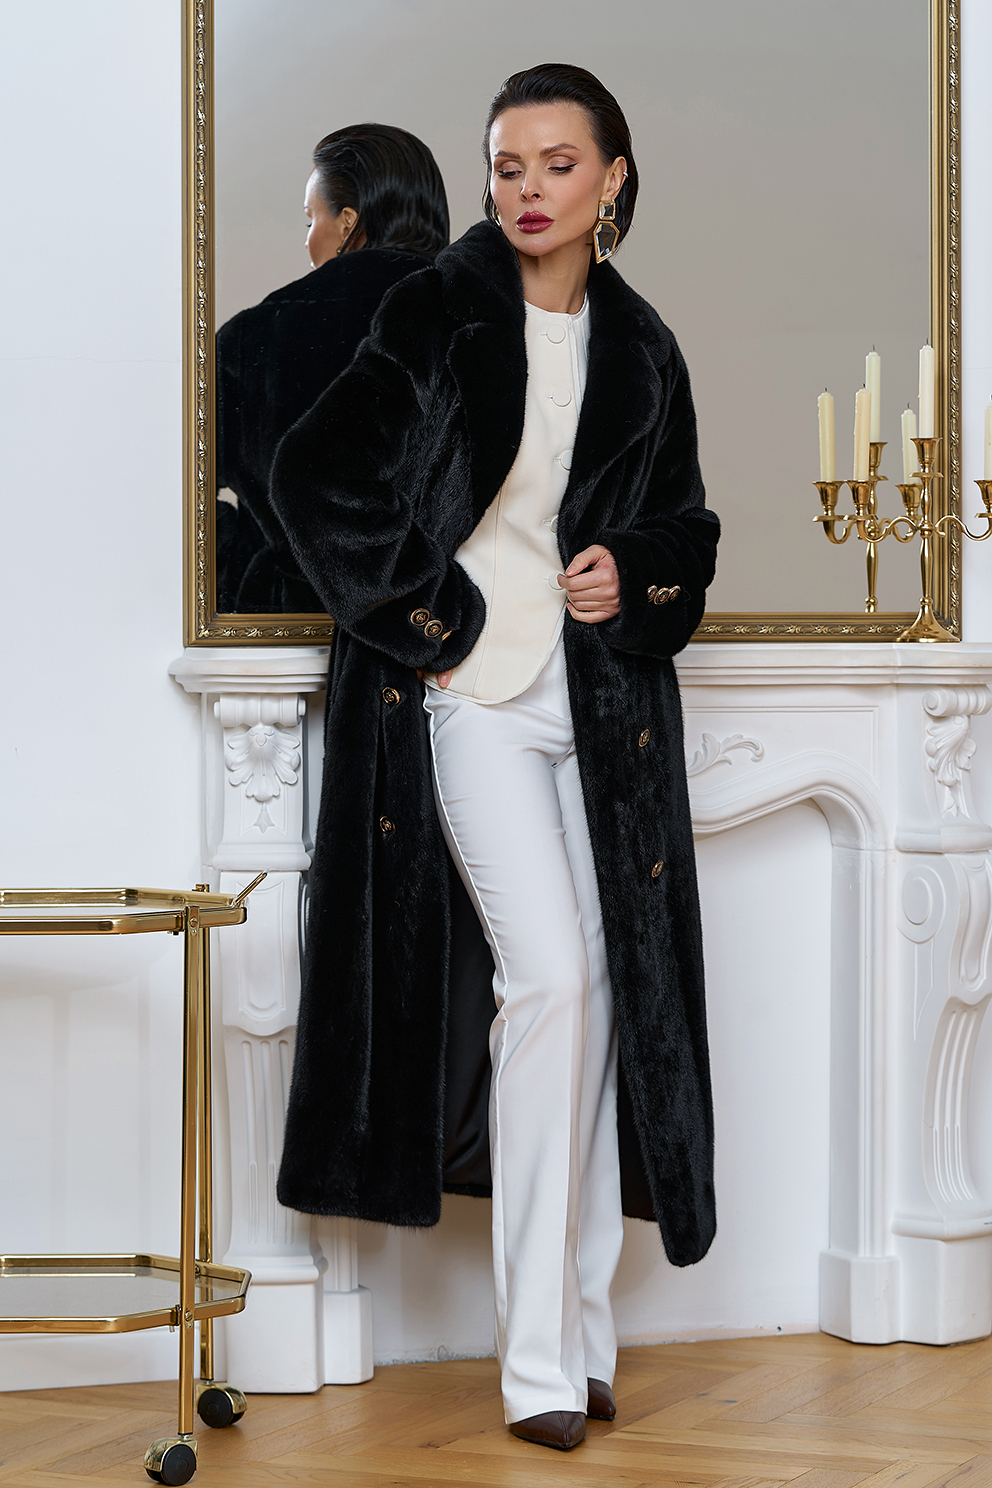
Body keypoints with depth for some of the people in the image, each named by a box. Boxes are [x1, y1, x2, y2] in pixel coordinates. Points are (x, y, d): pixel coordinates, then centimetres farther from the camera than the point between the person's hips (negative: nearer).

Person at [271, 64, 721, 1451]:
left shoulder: (641, 349, 10)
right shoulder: (439, 312, -3)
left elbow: (686, 527, 20)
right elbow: (316, 475, -4)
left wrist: (636, 572, -3)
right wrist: (433, 617, -7)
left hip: (603, 699, 5)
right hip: (471, 689, -5)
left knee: (598, 992, 4)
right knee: (550, 974, -16)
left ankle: (579, 1327, 14)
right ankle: (541, 1352, -9)